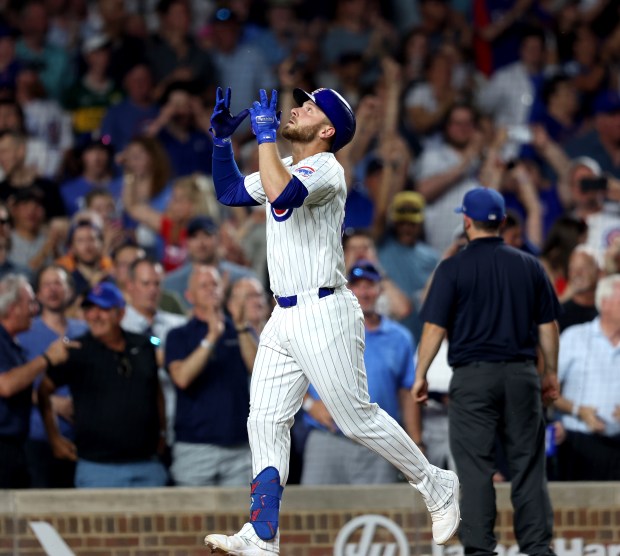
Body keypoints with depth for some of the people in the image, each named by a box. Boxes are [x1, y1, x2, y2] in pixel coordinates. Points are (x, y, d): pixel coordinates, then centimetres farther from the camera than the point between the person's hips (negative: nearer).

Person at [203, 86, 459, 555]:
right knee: (266, 422, 2)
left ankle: (438, 488, 13)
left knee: (359, 419, -4)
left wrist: (265, 133, -22)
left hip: (325, 314, -9)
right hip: (284, 318, 9)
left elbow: (280, 194, -32)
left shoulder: (326, 169, -13)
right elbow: (230, 192, 24)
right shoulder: (287, 168, 15)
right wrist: (222, 138, 12)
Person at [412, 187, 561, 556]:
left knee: (476, 467, 0)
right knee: (528, 464, 6)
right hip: (522, 373, 3)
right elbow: (548, 325, 9)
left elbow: (434, 328, -6)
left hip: (473, 376, -3)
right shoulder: (530, 266, 6)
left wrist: (421, 376, 3)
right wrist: (551, 373, 20)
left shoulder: (453, 268, -5)